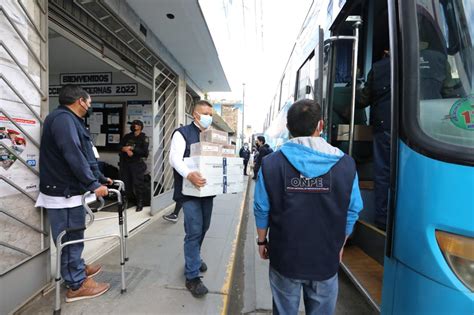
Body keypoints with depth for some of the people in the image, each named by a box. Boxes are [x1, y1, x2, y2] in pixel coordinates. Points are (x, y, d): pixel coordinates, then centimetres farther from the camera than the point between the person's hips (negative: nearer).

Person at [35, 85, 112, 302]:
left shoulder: (70, 120, 16)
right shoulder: (63, 118, -18)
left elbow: (85, 155, 18)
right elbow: (73, 156, -27)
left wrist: (100, 178, 19)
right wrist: (94, 184, -25)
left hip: (69, 189, 11)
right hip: (63, 192, -10)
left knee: (73, 236, 22)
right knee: (70, 238, 2)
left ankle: (78, 268, 40)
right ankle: (77, 285, 16)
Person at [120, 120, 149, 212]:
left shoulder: (144, 138, 0)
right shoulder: (127, 136, 16)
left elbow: (144, 151, -11)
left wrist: (132, 148, -12)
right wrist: (126, 150, -11)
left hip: (137, 164, -5)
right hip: (125, 163, 5)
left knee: (138, 184, -7)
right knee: (125, 183, 9)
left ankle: (140, 203, 2)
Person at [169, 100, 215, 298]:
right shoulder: (182, 133, -5)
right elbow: (175, 159, -18)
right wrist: (189, 174, -36)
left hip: (207, 189, 7)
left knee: (204, 227, 18)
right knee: (194, 231, -5)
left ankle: (193, 259, 42)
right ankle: (192, 277, 11)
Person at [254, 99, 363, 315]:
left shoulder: (271, 163, -15)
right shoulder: (345, 164, -11)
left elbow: (261, 210, -9)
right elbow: (352, 213, -3)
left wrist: (262, 241, 7)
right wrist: (339, 245, 13)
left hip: (284, 258, 0)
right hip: (326, 259, 1)